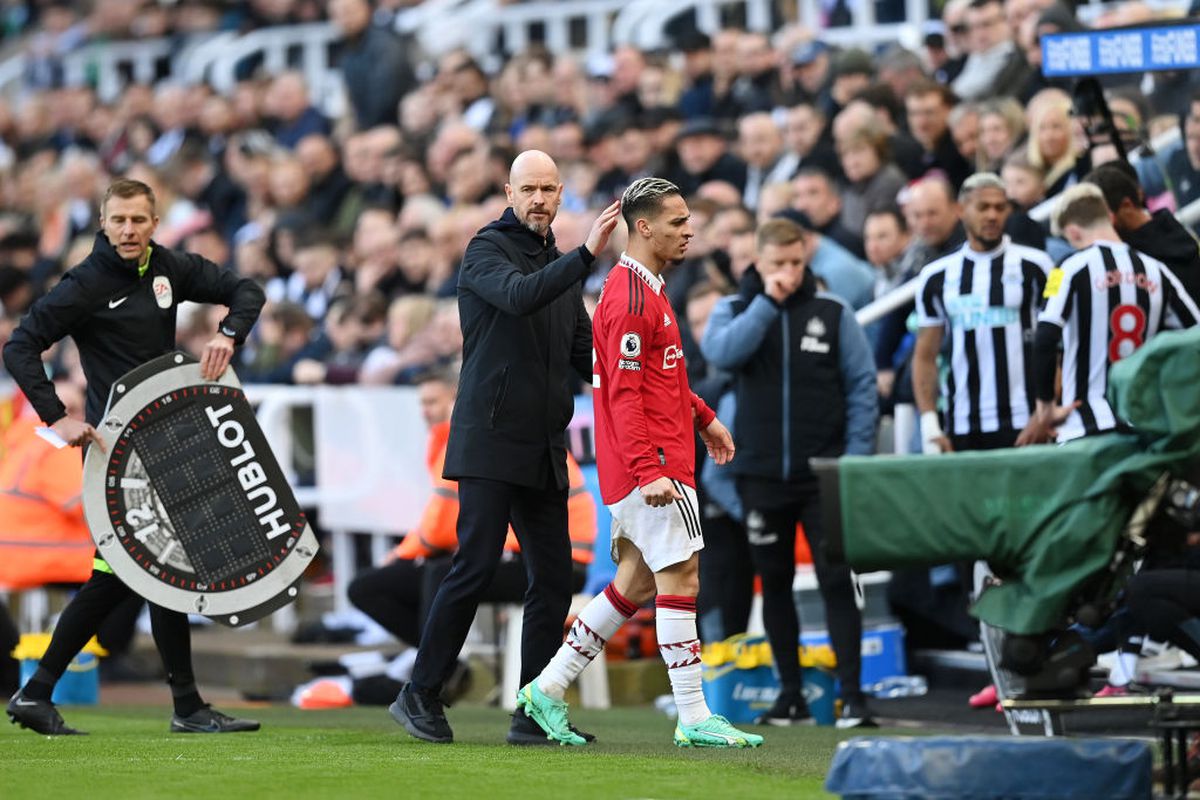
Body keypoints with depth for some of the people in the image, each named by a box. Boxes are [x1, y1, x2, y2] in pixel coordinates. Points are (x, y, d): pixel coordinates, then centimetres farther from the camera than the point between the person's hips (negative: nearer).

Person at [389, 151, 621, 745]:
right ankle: (419, 696, 0)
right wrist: (586, 255, -35)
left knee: (553, 579, 2)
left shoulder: (558, 265, 19)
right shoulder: (487, 251, -4)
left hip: (545, 449, 7)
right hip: (490, 442, -7)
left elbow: (585, 355, 23)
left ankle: (532, 715, 6)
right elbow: (519, 296, -26)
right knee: (475, 567, -10)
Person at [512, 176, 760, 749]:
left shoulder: (648, 289, 17)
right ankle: (694, 718, -5)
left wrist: (702, 418, 27)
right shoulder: (631, 299, -16)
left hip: (653, 464, 10)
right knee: (680, 576, -7)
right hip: (652, 463, -10)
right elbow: (624, 395, -20)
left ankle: (548, 689, 17)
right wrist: (650, 472, -26)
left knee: (636, 582, 12)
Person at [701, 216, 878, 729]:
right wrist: (767, 302, -16)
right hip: (760, 474, 2)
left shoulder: (834, 315, 3)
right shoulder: (734, 311, 6)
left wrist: (855, 460, -7)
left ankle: (852, 694, -6)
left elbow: (862, 387, 1)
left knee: (836, 582, -6)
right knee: (774, 583, 9)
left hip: (824, 474, -2)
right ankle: (791, 693, 17)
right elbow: (721, 352, -16)